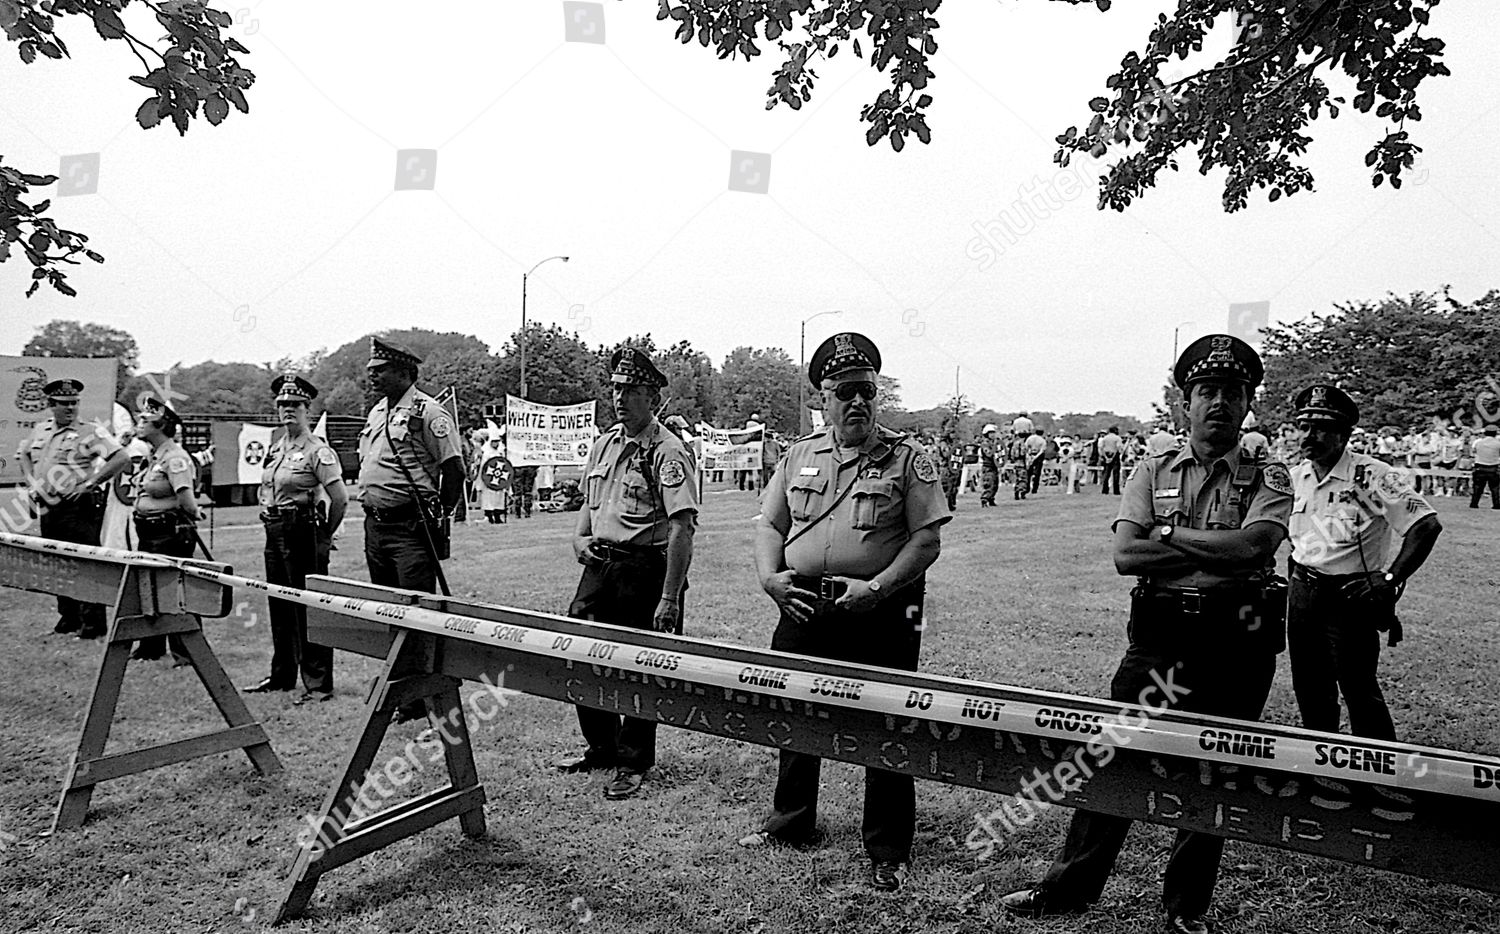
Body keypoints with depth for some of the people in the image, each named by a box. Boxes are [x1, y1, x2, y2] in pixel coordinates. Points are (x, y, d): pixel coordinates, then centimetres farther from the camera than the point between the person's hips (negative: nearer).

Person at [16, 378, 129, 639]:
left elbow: (122, 458, -19)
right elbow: (24, 454, 30)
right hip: (48, 510, 7)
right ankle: (68, 618, 23)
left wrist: (90, 482, -19)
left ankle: (93, 623, -3)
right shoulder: (41, 430, 13)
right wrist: (31, 481, 13)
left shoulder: (90, 433, -8)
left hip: (78, 509, -7)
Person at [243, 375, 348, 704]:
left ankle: (319, 683, 2)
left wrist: (324, 536, -8)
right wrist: (270, 521, 17)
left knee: (309, 607, -5)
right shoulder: (275, 448, 12)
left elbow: (340, 498, -17)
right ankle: (281, 675, 28)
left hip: (303, 533, -8)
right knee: (279, 606, 15)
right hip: (274, 534, 8)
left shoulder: (317, 450, -12)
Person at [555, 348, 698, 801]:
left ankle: (634, 763, 22)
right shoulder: (604, 443, 11)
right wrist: (580, 538, 3)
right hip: (600, 564, 8)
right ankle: (601, 747, 33)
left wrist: (669, 598, -24)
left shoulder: (668, 451, -14)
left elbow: (682, 528, -20)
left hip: (645, 569, -7)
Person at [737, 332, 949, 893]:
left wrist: (877, 588, -19)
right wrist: (770, 577, -5)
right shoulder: (800, 456, 10)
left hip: (880, 613, -4)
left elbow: (927, 539, -8)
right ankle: (790, 824, 37)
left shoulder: (908, 459, -2)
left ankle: (888, 851, 20)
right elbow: (770, 525, 12)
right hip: (803, 608, 4)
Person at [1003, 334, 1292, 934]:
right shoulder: (1153, 473, 7)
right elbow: (1126, 555, -7)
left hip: (1236, 644, -1)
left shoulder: (1269, 480, 4)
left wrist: (1167, 534, -10)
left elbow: (1252, 546, -17)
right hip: (1157, 636, 1)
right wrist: (1221, 552, -12)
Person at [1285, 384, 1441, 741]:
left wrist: (1390, 580, -23)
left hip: (1351, 596, -6)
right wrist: (1298, 570, 12)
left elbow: (1426, 525, -19)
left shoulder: (1373, 476, -16)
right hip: (1302, 591, 6)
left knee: (1359, 690, 0)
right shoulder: (1295, 476, 4)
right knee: (1309, 688, 16)